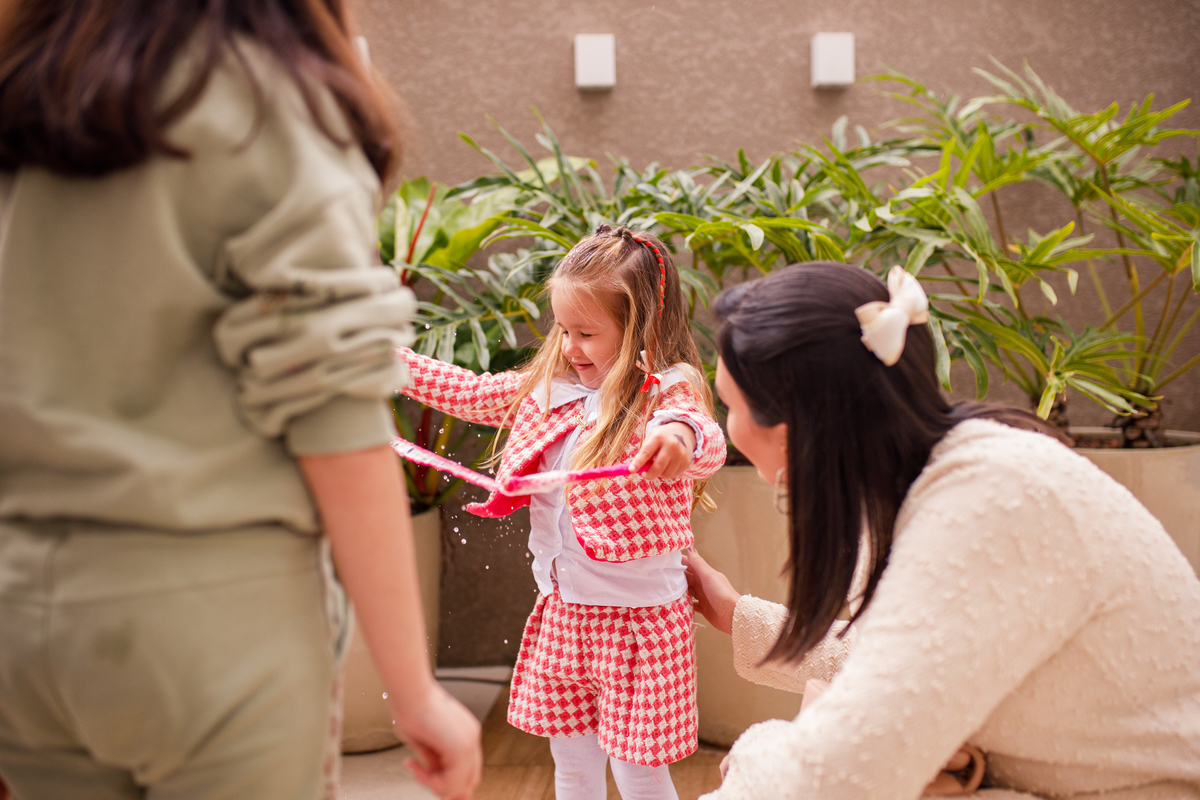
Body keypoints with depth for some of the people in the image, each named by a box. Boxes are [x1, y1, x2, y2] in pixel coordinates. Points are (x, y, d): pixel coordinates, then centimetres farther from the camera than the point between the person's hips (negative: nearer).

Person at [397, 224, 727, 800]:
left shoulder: (666, 395, -15)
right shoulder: (551, 388, 5)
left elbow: (708, 448, -35)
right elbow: (470, 392, 15)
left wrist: (680, 435, -58)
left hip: (637, 619, -6)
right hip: (560, 614, 6)